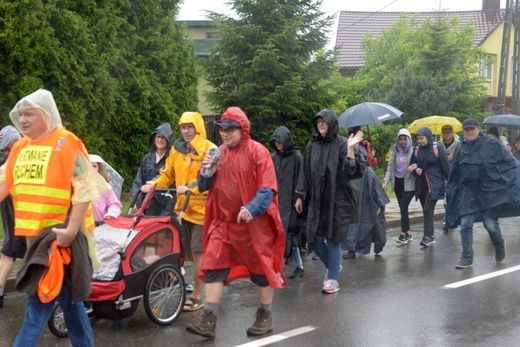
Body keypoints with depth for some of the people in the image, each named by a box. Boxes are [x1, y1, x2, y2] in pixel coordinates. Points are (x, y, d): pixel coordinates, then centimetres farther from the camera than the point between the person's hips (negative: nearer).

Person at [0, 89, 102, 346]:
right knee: (67, 295, 16)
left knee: (40, 302, -6)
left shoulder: (66, 144, -12)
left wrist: (71, 230, -22)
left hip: (60, 234, -7)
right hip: (35, 233, 7)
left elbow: (84, 190, -16)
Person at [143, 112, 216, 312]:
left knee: (198, 252, -3)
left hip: (202, 209, -4)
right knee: (192, 252, 7)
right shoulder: (177, 150, 11)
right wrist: (153, 186, -1)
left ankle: (197, 296, 6)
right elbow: (167, 174, 16)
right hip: (182, 209, 5)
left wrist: (190, 188, -23)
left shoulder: (210, 150, -5)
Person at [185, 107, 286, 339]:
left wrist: (251, 209, -28)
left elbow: (267, 188, -14)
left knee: (261, 268, 6)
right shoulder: (219, 153, 9)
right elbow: (206, 186, 15)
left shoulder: (257, 151, -8)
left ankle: (265, 316, 22)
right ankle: (208, 320, 1)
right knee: (213, 267, -1)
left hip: (253, 223, -5)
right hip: (223, 222, 5)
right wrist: (206, 172, -7)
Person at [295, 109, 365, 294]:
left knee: (332, 239, 0)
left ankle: (333, 278, 12)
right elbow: (305, 172, 11)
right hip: (316, 200, 4)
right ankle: (332, 266, 32)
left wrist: (350, 149, -25)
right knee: (315, 238, 5)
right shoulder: (312, 145, 7)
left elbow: (352, 170, -13)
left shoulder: (342, 144, -5)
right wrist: (300, 196, 9)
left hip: (337, 200, -4)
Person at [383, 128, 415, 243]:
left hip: (408, 183, -5)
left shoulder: (413, 151, -6)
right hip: (397, 182, 5)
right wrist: (385, 182, 5)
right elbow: (390, 167, 10)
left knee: (404, 207, -10)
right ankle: (408, 232, 14)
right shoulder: (395, 151, 8)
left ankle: (404, 233, -5)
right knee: (402, 208, 7)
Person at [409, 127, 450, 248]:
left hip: (434, 184, -5)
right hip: (421, 184, 5)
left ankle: (427, 236, -11)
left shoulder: (438, 149, -7)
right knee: (426, 210, 10)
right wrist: (415, 170, -7)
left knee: (428, 209, -14)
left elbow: (446, 166, -5)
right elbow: (412, 165, 16)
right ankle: (431, 236, 20)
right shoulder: (417, 150, 6)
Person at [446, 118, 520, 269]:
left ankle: (499, 246, 28)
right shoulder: (460, 148, 6)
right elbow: (454, 172, 15)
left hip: (488, 191, -3)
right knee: (465, 224, -3)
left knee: (490, 224, -4)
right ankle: (467, 257, 8)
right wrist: (451, 192, 14)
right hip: (467, 192, 3)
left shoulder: (492, 144, -6)